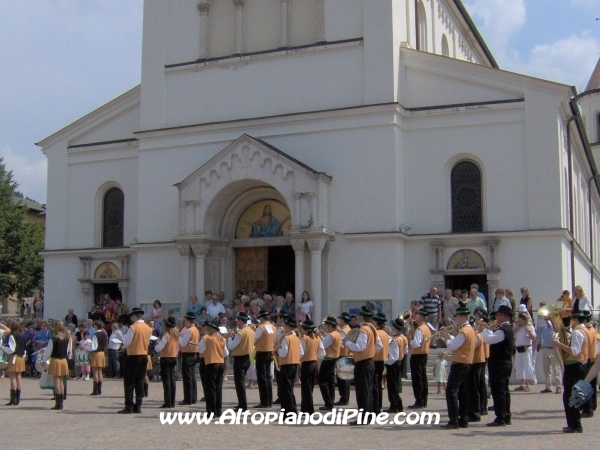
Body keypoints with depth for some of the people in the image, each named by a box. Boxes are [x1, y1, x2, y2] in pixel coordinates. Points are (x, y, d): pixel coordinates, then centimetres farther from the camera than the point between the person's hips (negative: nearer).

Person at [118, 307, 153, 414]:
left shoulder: (133, 327, -14)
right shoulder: (148, 328, 5)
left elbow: (126, 343, -12)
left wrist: (124, 336, 6)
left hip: (133, 356, -6)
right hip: (144, 356, 6)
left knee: (129, 382, 0)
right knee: (140, 382, 9)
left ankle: (129, 407, -2)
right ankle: (138, 407, 10)